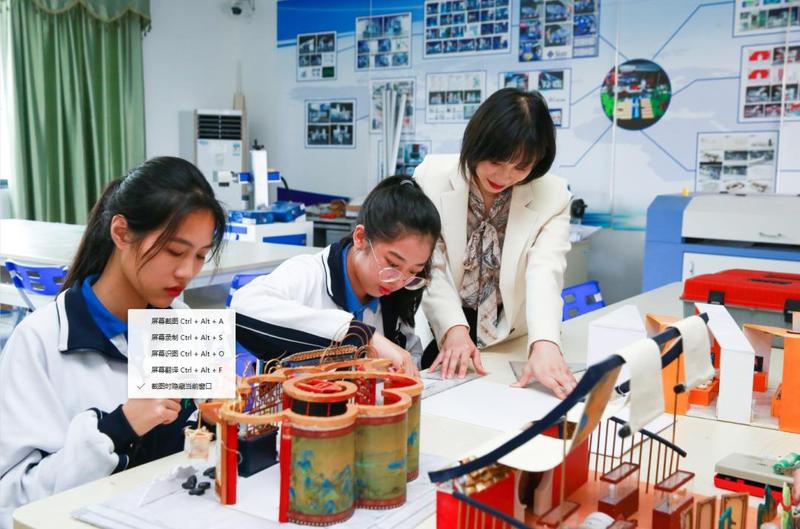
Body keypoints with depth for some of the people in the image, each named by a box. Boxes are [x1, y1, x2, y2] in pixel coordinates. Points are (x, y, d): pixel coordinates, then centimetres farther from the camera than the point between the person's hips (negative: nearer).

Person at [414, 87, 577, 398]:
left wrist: (544, 344, -38)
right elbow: (428, 266, -10)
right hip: (436, 335, 0)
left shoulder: (552, 197, -7)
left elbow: (545, 273, -21)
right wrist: (455, 329, -26)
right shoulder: (432, 177, -8)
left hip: (508, 343, 0)